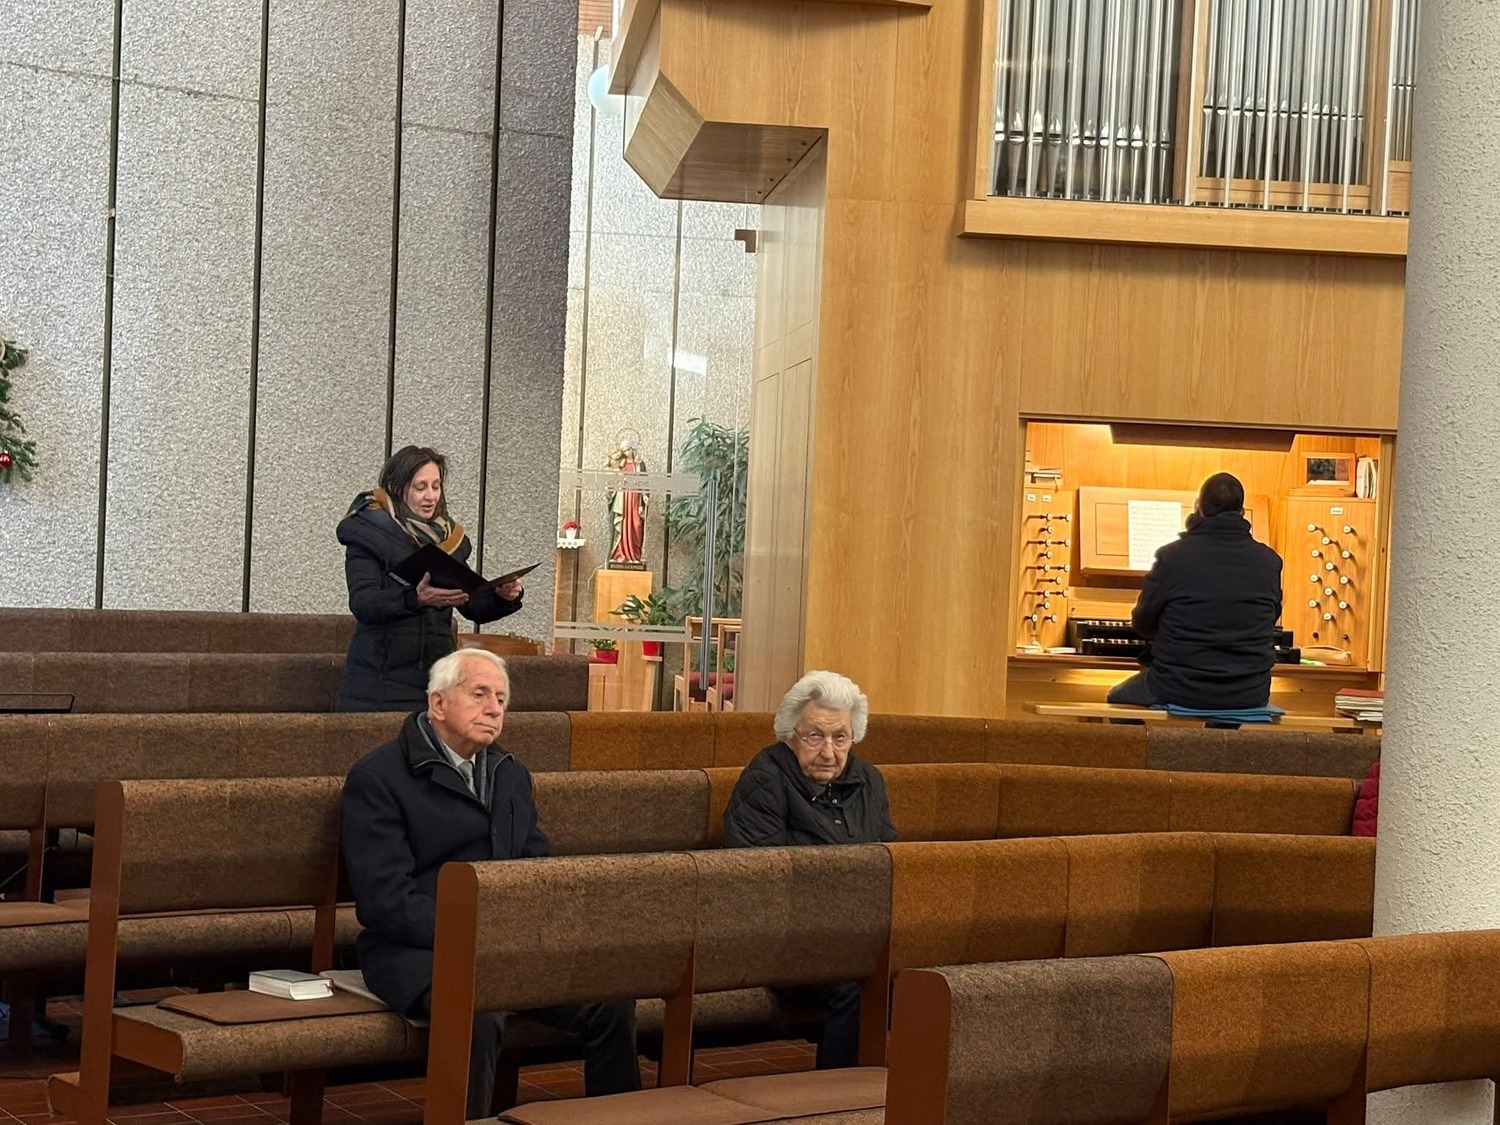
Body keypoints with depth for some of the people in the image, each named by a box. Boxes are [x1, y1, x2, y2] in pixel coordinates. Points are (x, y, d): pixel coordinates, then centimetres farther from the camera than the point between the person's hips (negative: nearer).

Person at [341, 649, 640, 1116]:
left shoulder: (511, 775, 19)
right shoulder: (376, 778, -5)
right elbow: (387, 902, -13)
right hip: (418, 951, -6)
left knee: (612, 1002, -18)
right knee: (478, 1015, -38)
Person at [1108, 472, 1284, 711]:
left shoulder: (1172, 556, -12)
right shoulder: (1269, 562, -4)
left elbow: (1143, 624, 0)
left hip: (1180, 692, -2)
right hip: (1250, 696, 2)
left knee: (1117, 698, 26)